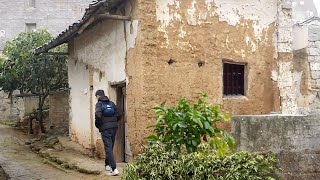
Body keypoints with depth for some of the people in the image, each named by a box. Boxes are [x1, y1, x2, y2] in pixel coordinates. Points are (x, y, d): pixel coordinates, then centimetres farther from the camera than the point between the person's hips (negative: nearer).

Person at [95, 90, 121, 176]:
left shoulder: (99, 104, -5)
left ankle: (114, 169, -15)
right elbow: (118, 115, 7)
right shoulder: (111, 103, 11)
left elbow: (98, 115, -19)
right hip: (113, 127, 6)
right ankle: (108, 165, 32)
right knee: (110, 147, 19)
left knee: (108, 148, -7)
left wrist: (97, 125, -3)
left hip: (105, 128, -6)